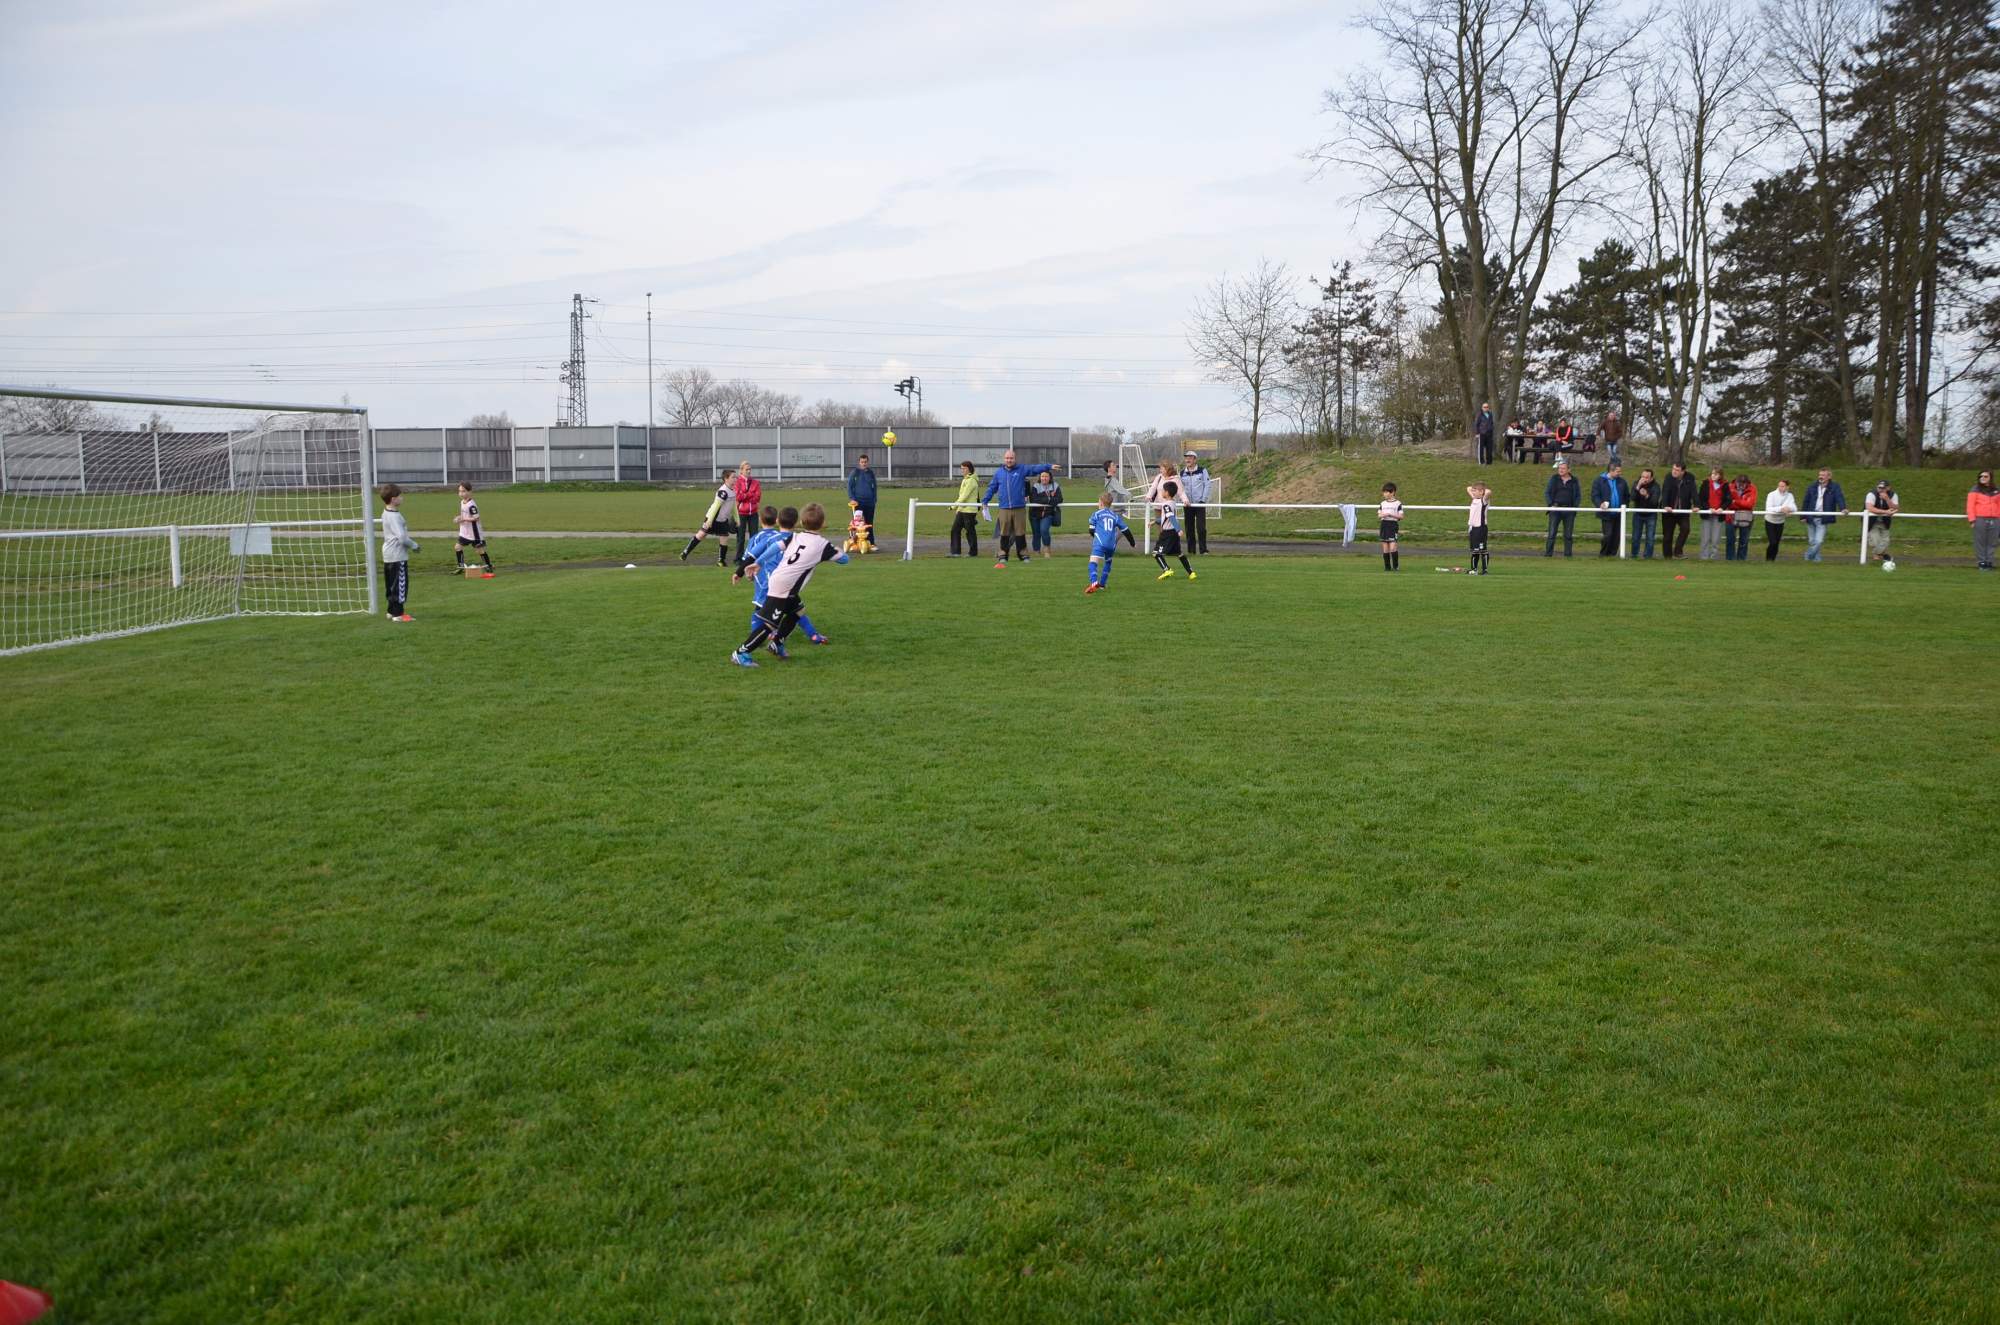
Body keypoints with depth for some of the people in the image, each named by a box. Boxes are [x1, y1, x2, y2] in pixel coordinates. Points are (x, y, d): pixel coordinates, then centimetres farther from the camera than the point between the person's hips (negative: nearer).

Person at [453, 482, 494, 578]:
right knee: (458, 546, 7)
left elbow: (476, 517, -27)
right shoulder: (462, 502, 7)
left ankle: (489, 567, 9)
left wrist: (464, 519, -29)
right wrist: (460, 518, 2)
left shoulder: (471, 505, -22)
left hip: (474, 532, -9)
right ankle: (461, 567, 17)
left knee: (480, 549, -2)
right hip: (464, 532, 9)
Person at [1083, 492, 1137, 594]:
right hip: (1112, 545, 5)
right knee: (1108, 562, 28)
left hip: (1099, 543, -5)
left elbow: (1092, 530, 7)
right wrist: (1132, 542, 34)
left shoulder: (1096, 514, 8)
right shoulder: (1116, 516, 18)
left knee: (1093, 562, -17)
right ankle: (1102, 584, 32)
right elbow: (1125, 530, 20)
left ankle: (1094, 583, -40)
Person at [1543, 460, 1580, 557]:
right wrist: (1550, 505, -11)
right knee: (1551, 533, -6)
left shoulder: (1574, 481, 9)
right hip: (1555, 509, -1)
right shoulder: (1554, 479, 6)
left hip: (1569, 511, 1)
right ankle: (1548, 554, -5)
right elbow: (1546, 493, 3)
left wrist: (1575, 506, -4)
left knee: (1568, 535, 4)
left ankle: (1567, 554, 9)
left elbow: (1579, 496, 11)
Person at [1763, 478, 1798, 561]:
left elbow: (1794, 509, -14)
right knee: (1772, 542, -14)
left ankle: (1772, 560, 20)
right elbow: (1768, 509, -27)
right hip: (1770, 522, -4)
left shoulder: (1790, 496, -5)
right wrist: (1781, 509, -39)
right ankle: (1768, 560, 2)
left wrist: (1788, 508, -36)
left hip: (1780, 522, 4)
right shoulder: (1772, 495, -16)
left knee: (1776, 543, 6)